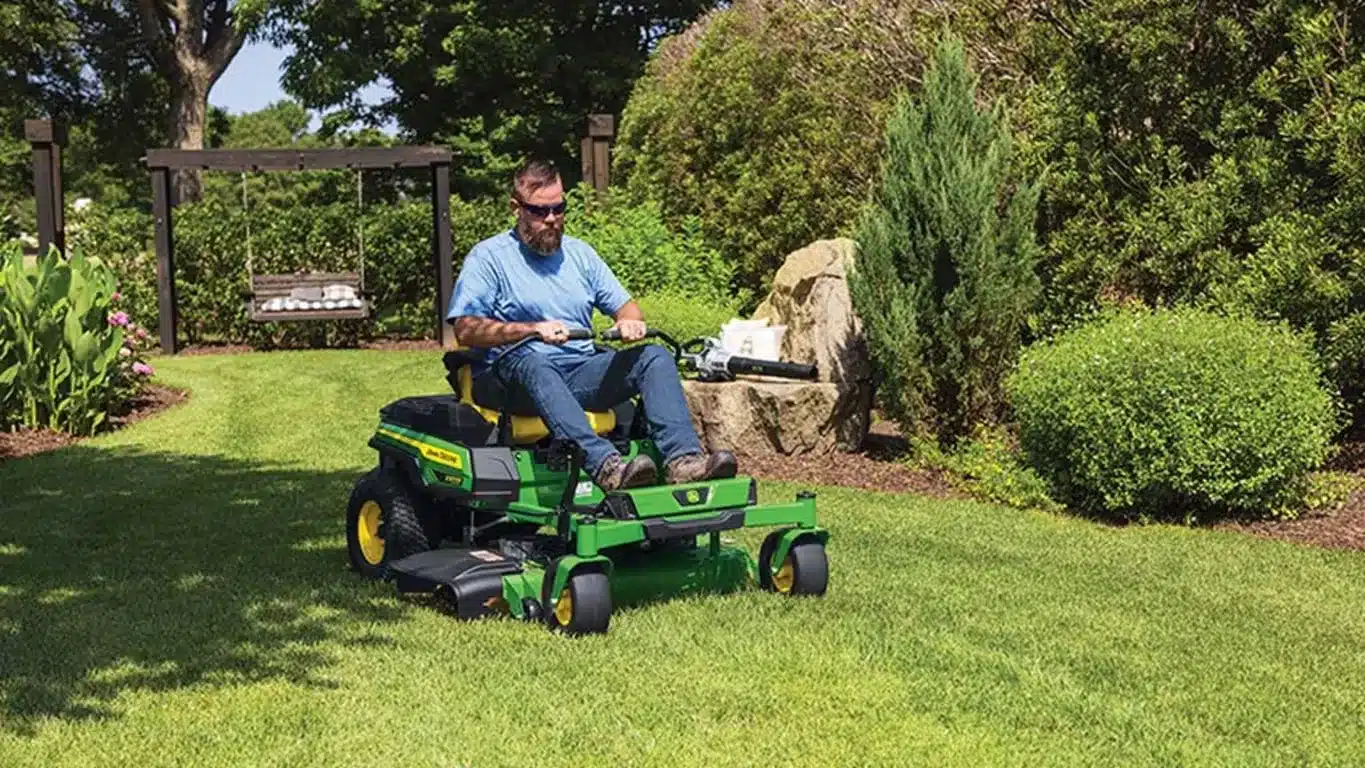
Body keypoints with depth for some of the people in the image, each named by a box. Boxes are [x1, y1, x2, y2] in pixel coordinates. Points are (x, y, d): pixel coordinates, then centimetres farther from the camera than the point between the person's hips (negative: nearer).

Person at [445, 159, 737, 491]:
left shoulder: (579, 253, 20)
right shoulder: (488, 257, 3)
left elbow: (625, 305, 19)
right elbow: (465, 330, -10)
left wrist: (630, 321, -7)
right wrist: (533, 329, -23)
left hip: (581, 373, 5)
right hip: (510, 376, -5)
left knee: (655, 356, -15)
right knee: (532, 363, -39)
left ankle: (683, 458, -35)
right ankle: (605, 465, -56)